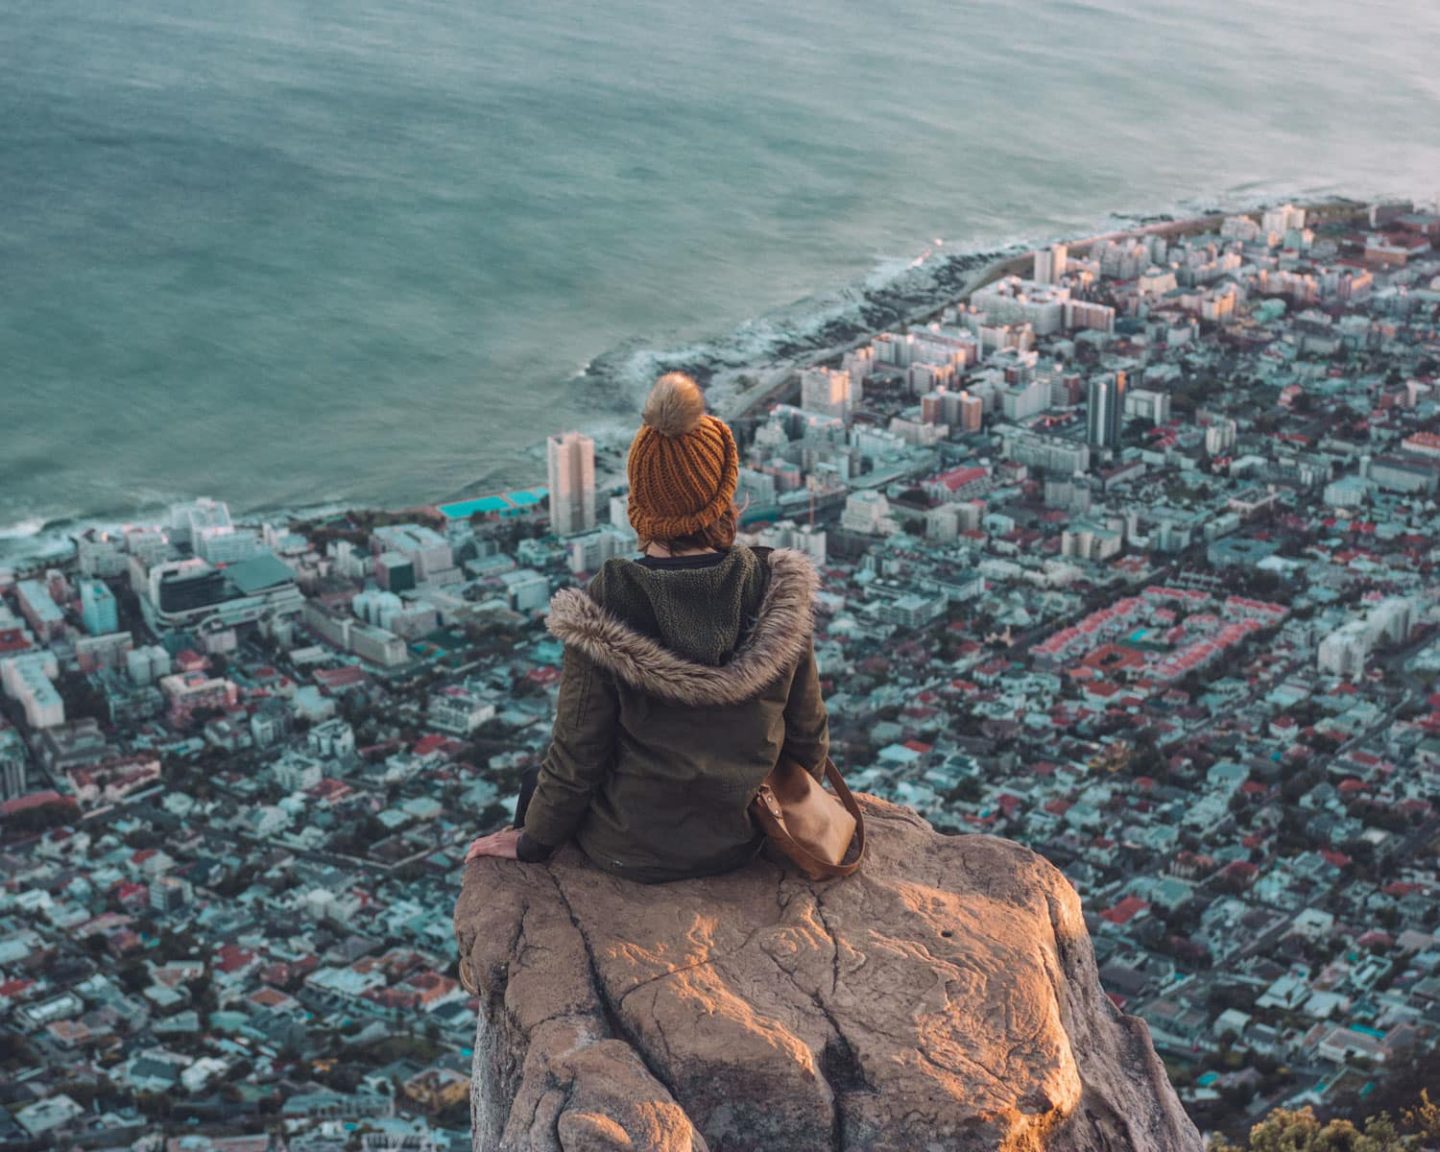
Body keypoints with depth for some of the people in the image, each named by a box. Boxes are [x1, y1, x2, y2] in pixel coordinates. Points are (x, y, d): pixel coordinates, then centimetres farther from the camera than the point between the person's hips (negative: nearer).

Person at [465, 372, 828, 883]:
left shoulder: (605, 611, -25)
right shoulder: (779, 594, -18)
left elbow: (576, 759, -15)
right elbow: (808, 733, -5)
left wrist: (531, 842, 4)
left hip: (635, 852, -3)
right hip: (742, 840, 3)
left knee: (537, 785, 29)